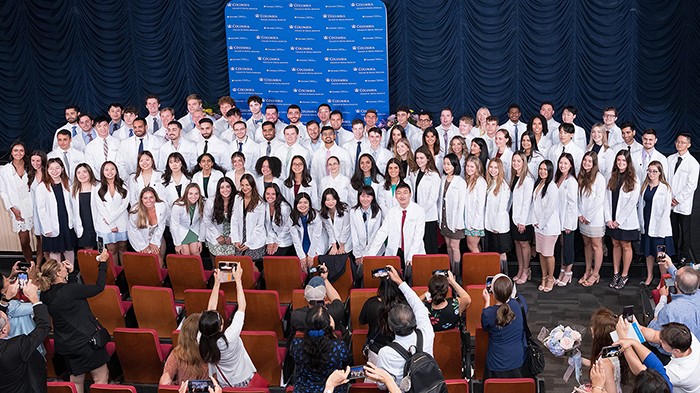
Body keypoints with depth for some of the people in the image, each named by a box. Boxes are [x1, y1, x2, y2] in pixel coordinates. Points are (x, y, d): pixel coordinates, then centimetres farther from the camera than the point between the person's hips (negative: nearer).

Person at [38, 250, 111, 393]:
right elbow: (99, 287, -17)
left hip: (66, 344, 8)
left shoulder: (47, 294, -2)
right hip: (85, 340, -8)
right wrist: (103, 263, -8)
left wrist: (71, 273, 4)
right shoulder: (68, 290, -25)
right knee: (101, 377, 5)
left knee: (76, 380, 22)